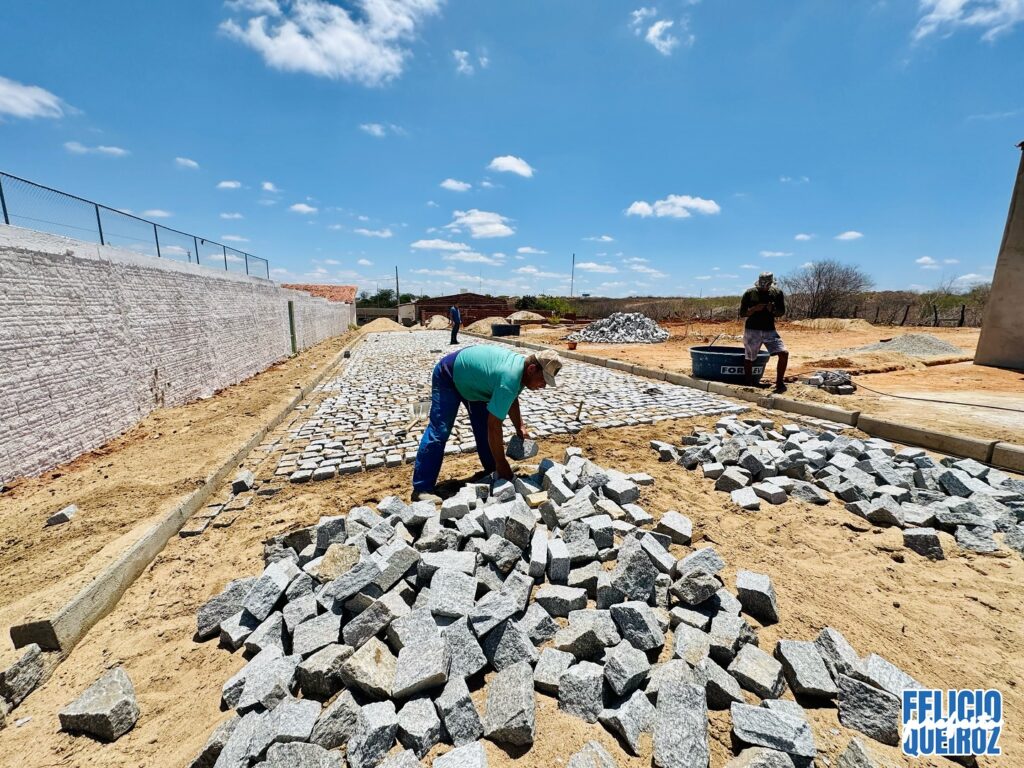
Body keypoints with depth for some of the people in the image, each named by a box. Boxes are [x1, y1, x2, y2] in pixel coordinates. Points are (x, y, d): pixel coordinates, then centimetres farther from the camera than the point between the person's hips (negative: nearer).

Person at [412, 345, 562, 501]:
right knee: (439, 432, -14)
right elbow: (494, 426, -34)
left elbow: (512, 399, 9)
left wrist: (520, 427, -2)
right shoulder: (509, 379, -38)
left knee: (483, 425, 7)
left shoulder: (522, 365, -10)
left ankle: (491, 470, 20)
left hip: (470, 377, 9)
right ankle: (421, 489, -10)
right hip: (448, 376, -9)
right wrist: (501, 464, -25)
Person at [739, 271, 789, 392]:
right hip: (752, 330, -2)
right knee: (749, 358, 5)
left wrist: (773, 310, -14)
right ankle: (748, 385, 20)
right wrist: (754, 309, -20)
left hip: (770, 330, 2)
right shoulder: (749, 293, -5)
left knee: (784, 353, -11)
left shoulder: (777, 292, 3)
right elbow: (742, 313, -2)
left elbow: (782, 312, 8)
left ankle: (779, 382, 4)